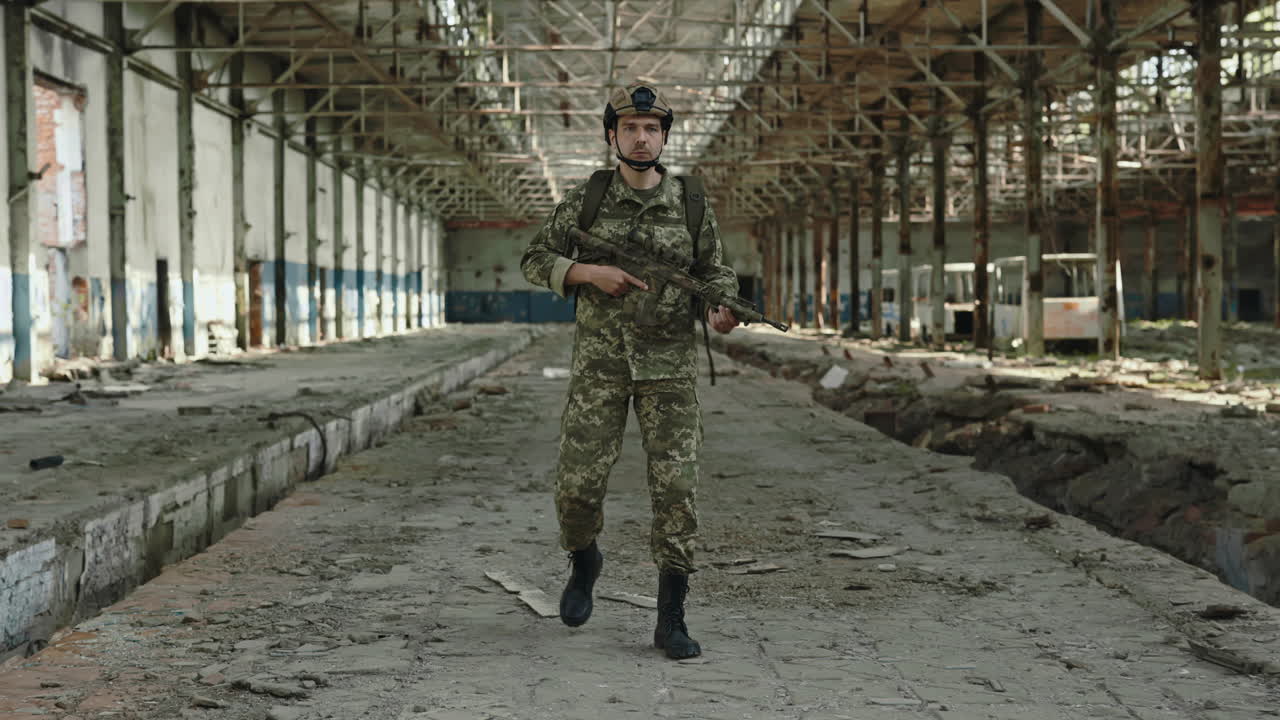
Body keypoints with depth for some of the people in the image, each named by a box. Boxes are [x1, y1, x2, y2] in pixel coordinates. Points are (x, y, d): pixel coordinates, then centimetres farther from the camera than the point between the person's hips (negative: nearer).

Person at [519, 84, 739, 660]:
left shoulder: (691, 202, 1)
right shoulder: (587, 199, 1)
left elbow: (715, 271, 9)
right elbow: (535, 260, 6)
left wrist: (719, 310, -14)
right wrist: (591, 273, -12)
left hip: (670, 364, 0)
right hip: (600, 361, 0)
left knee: (675, 488, -7)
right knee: (578, 484, -6)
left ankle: (671, 621, 2)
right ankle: (584, 560, 28)